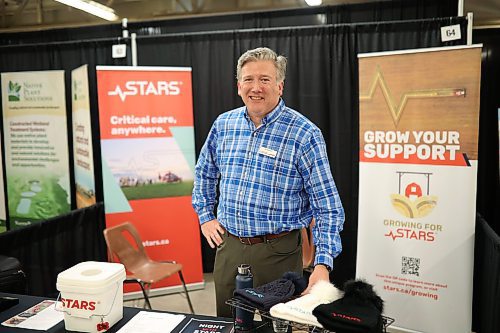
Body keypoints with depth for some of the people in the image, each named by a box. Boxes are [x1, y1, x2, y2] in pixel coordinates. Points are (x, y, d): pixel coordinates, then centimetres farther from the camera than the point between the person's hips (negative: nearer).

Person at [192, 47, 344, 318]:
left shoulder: (305, 134, -12)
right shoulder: (223, 125, 2)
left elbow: (327, 208, -12)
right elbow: (205, 173, 20)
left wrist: (322, 264, -20)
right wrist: (205, 216, 12)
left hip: (278, 252, -4)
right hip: (228, 247, 5)